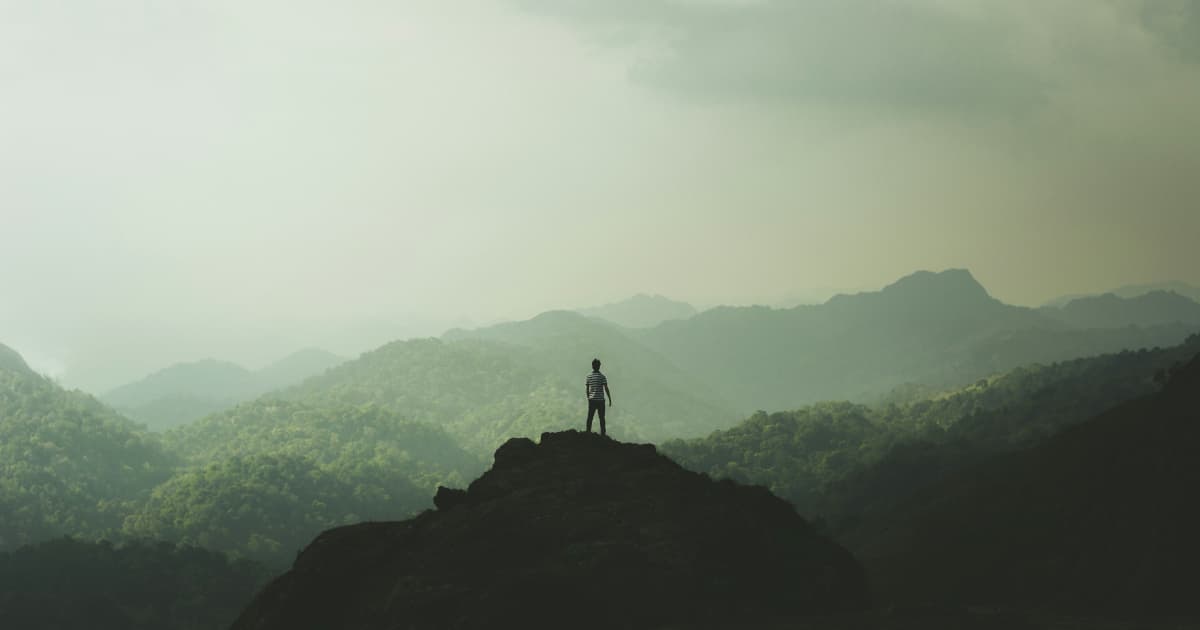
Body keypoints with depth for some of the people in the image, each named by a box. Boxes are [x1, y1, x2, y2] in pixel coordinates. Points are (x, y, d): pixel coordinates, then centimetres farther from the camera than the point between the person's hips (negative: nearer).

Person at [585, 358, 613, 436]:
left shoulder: (589, 377, 3)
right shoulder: (602, 377, -7)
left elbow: (587, 389, 7)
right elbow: (606, 389, -9)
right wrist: (610, 399, -3)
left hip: (592, 400, 3)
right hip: (600, 399, -3)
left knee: (590, 417, 7)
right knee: (601, 418, 4)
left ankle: (588, 432, 6)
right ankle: (603, 432, 6)